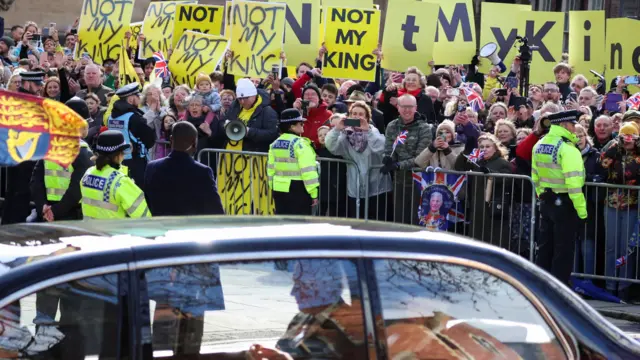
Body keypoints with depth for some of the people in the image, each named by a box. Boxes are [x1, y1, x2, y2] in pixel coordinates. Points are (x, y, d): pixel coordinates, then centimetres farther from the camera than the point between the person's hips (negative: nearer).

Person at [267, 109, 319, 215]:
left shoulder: (275, 143, 9)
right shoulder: (300, 144, -14)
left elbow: (270, 168, 14)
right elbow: (307, 170, -17)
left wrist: (272, 186, 24)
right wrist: (313, 193, -14)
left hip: (279, 188, 7)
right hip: (298, 189, -7)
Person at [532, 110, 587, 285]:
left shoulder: (539, 145, 7)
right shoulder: (567, 148, -19)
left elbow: (535, 176, 13)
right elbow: (573, 182, -23)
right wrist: (581, 209, -18)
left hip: (546, 201, 7)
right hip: (565, 203, -7)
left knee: (545, 246, 16)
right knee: (564, 250, 2)